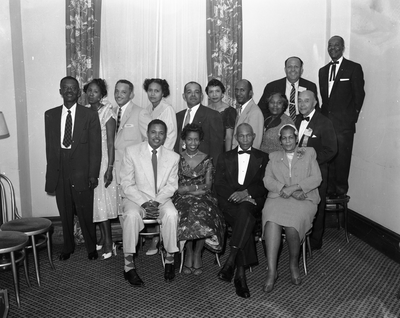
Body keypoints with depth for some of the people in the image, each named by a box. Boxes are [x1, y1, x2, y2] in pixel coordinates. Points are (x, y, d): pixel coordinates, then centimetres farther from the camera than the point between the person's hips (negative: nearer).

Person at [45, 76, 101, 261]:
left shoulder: (90, 115, -1)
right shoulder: (50, 115, 8)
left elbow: (95, 147, -3)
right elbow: (49, 146, 9)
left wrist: (93, 174, -8)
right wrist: (51, 173, 6)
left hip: (81, 171, -3)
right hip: (59, 171, 3)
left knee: (85, 212, 3)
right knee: (65, 213, 12)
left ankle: (91, 247, 23)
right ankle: (68, 247, 31)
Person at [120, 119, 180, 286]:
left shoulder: (173, 157, 3)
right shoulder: (131, 151, -4)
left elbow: (171, 185, 3)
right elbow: (127, 184, -6)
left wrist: (156, 202, -15)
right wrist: (144, 203, -19)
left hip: (161, 199, 2)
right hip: (136, 198, -1)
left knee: (172, 214, -30)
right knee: (132, 215, -33)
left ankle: (170, 259, -13)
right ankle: (129, 265, -21)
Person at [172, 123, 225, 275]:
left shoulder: (206, 159, 10)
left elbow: (208, 186, 4)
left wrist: (188, 187, -11)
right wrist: (197, 187, -11)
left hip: (203, 197, 0)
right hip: (182, 199, 0)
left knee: (203, 214, -32)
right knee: (186, 215, -32)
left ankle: (197, 252, -13)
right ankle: (189, 252, -12)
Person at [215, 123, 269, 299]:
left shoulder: (262, 157, 19)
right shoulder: (225, 158, 20)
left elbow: (264, 185, 5)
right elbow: (218, 185, 7)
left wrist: (246, 192, -13)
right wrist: (235, 195, -11)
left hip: (252, 201, 0)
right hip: (230, 201, 0)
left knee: (244, 210, -37)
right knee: (246, 219, -32)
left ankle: (230, 261, -39)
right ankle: (240, 273, -33)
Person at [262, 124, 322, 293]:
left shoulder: (309, 153, 17)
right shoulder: (274, 156, 22)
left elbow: (316, 178, 4)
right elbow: (267, 180, 7)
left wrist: (294, 187, -10)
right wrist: (285, 190, -10)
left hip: (304, 199, -1)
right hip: (278, 197, 1)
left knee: (292, 224, -32)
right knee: (271, 221, -32)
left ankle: (294, 264, -6)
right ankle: (271, 272, -30)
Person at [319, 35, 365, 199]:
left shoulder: (354, 68, 2)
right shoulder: (323, 70, 19)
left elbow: (359, 94, 1)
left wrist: (352, 116, -1)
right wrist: (323, 115, 9)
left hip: (344, 123, -4)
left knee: (342, 158, -4)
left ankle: (341, 190, 6)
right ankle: (329, 189, 12)